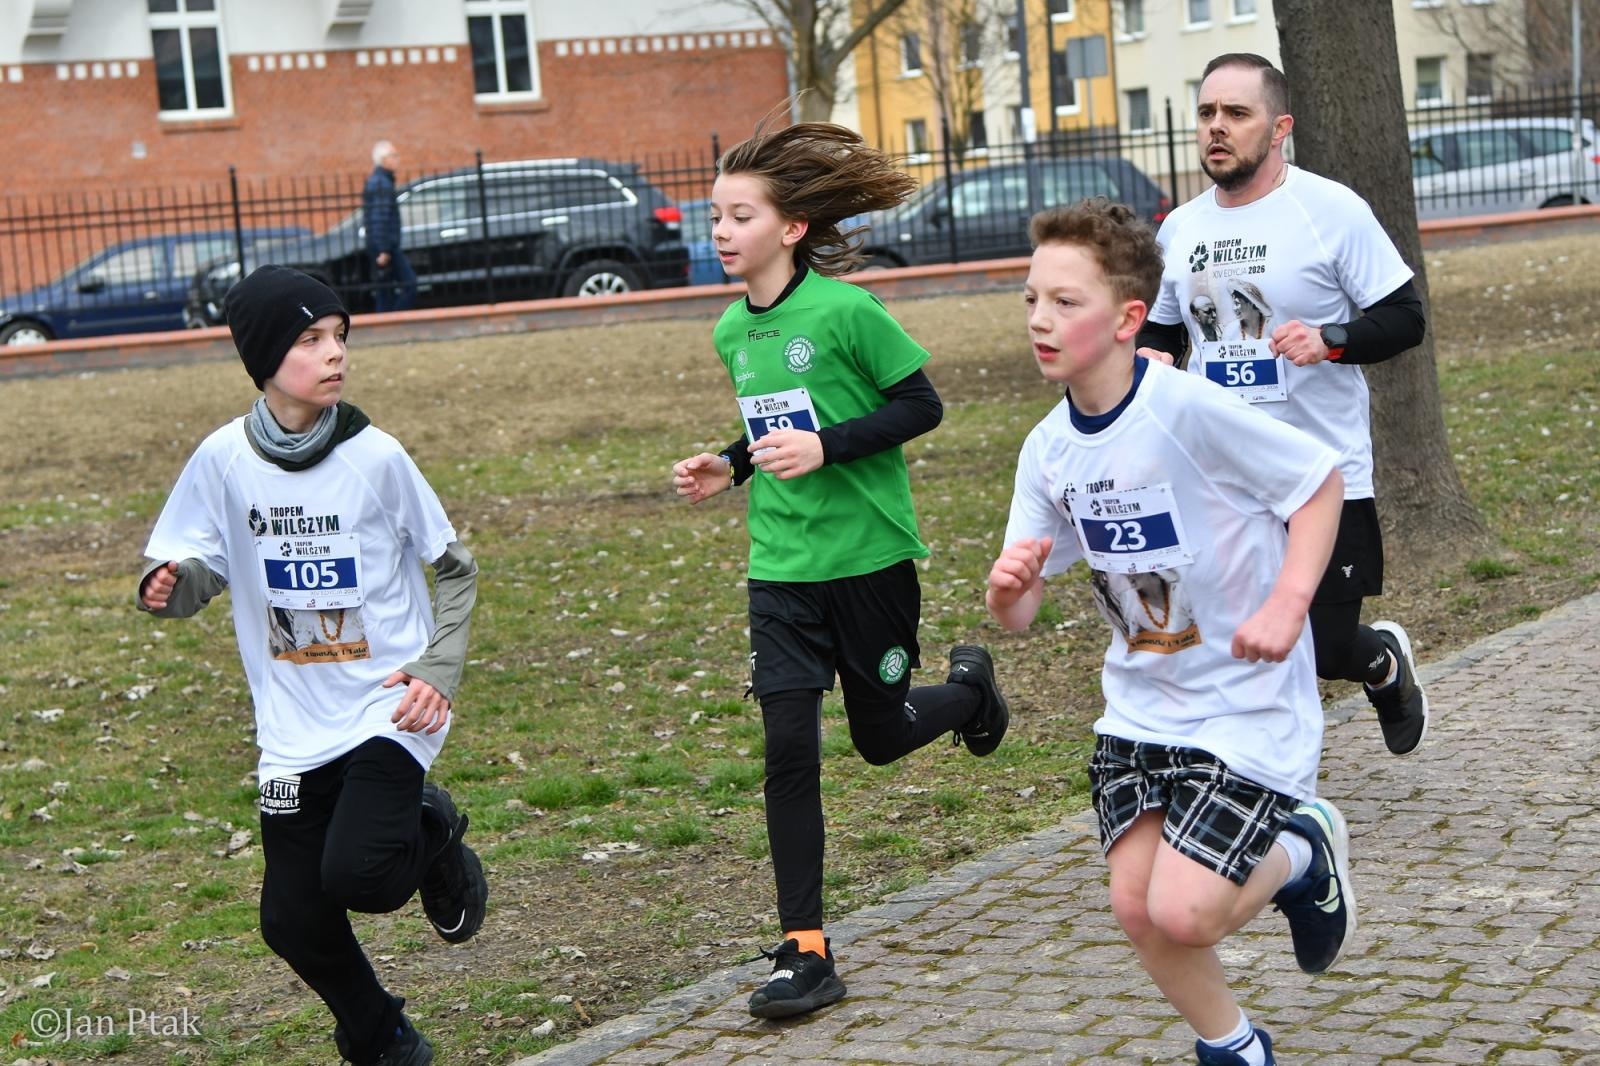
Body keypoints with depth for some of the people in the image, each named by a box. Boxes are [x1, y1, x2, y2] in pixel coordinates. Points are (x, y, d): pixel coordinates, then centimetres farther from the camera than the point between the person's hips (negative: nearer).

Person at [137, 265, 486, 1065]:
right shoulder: (223, 459, -4)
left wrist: (439, 672, -9)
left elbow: (453, 569, 2)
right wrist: (166, 588, -19)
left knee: (357, 874, -22)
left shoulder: (375, 456, -8)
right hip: (293, 726, 3)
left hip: (387, 709, -3)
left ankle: (432, 835, 15)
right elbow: (197, 573, 4)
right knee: (293, 919, 3)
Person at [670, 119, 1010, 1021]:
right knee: (789, 748, -4)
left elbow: (922, 405, -11)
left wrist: (824, 447, -22)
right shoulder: (732, 330, 5)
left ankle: (969, 686, 45)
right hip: (782, 566, 5)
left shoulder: (845, 310, -15)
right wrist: (729, 466, 1)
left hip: (869, 554, -4)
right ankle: (806, 951, 2)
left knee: (881, 737, 10)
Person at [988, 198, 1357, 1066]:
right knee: (1136, 905, 0)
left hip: (1247, 704, -6)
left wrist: (1286, 607, -21)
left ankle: (1303, 856, 19)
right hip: (1138, 705, 6)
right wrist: (1007, 586, -22)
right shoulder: (1047, 449, -2)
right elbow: (1016, 616, 2)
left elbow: (1319, 478, -11)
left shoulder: (1188, 409, -21)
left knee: (1183, 914, -13)